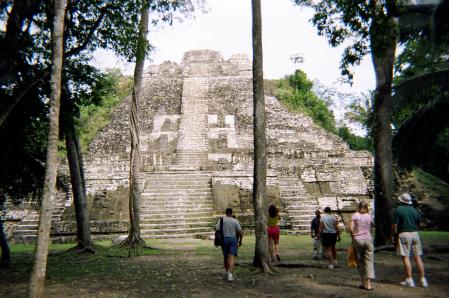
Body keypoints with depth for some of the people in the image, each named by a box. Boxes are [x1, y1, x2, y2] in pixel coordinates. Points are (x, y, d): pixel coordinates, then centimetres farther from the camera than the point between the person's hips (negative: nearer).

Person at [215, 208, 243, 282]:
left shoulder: (222, 220, -3)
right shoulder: (235, 221, -3)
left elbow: (216, 229, -11)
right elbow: (241, 232, -6)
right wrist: (240, 240, 8)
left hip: (224, 239, 2)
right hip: (233, 240, -1)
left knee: (225, 257, 18)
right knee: (232, 258, -4)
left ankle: (227, 273, 31)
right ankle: (230, 275, -18)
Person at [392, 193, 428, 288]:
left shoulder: (398, 210, -6)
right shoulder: (414, 210, 9)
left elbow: (395, 225, -10)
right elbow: (419, 222, 15)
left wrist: (393, 236, -2)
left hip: (403, 234, -5)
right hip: (415, 234, 5)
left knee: (405, 257, -1)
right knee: (418, 257, 10)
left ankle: (409, 280, -1)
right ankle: (423, 280, 12)